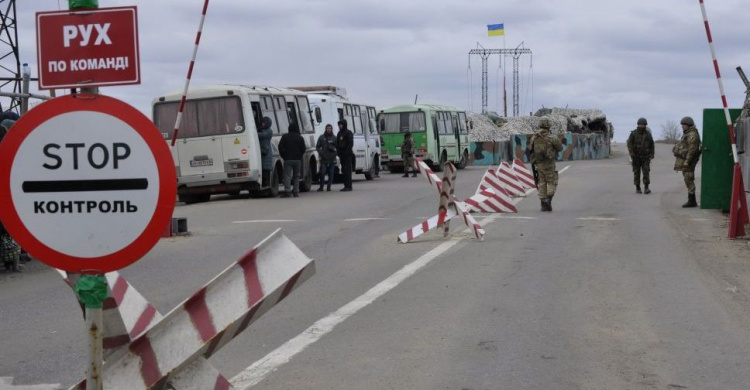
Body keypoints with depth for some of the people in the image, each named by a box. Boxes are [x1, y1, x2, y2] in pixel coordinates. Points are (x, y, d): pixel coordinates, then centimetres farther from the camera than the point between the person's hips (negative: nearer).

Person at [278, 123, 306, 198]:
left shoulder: (285, 137, 1)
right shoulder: (300, 138, 4)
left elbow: (280, 147, -3)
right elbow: (303, 149, 1)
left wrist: (283, 156, 7)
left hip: (287, 160, -2)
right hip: (297, 160, 2)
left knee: (287, 175, -5)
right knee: (296, 176, 10)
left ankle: (287, 191, -19)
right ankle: (296, 192, 7)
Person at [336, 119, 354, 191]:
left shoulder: (348, 133, -6)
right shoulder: (339, 133, 18)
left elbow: (350, 143, -12)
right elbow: (337, 143, 22)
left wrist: (348, 152, -19)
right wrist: (338, 151, 10)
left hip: (347, 155, -8)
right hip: (342, 155, 8)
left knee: (347, 170, -10)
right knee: (343, 170, 8)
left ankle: (348, 186, -11)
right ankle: (346, 185, 11)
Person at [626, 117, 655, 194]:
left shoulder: (648, 134, 2)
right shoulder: (633, 133, -5)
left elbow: (651, 144, 10)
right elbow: (629, 144, -10)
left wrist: (652, 154, 0)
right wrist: (631, 153, -22)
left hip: (645, 156, 1)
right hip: (636, 156, -1)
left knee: (646, 171, -9)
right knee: (637, 172, 2)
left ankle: (646, 188, -9)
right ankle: (637, 188, 10)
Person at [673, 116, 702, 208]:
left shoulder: (692, 135, -14)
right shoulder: (687, 134, 19)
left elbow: (692, 149, -21)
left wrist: (687, 161, -24)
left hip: (688, 160, -11)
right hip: (685, 160, 11)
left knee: (689, 180, -10)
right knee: (688, 180, 11)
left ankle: (691, 201, -10)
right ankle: (692, 201, 14)